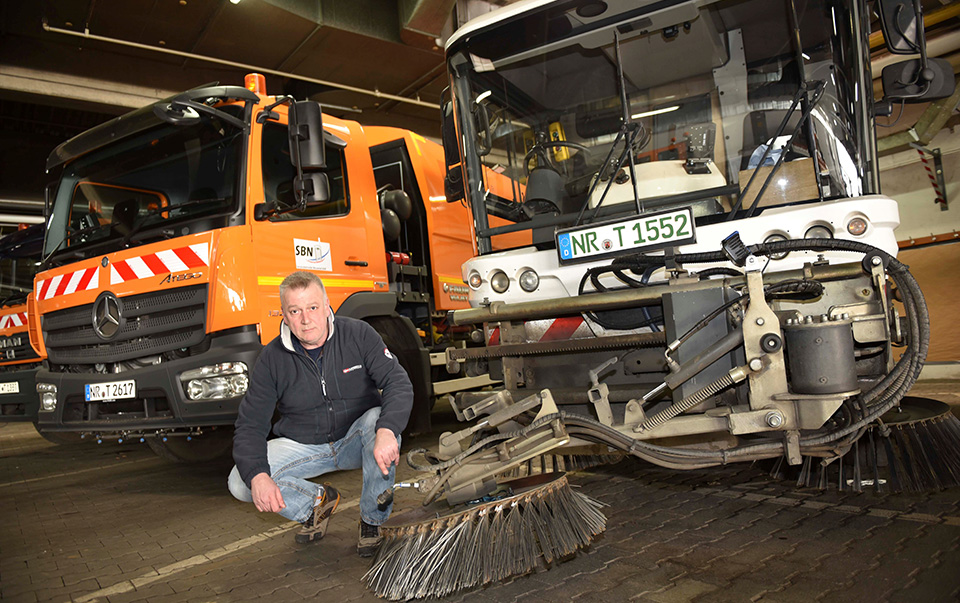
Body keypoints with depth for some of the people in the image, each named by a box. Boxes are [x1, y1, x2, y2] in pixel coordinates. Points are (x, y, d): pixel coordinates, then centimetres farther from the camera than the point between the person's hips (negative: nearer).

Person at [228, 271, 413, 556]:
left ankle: (372, 521, -13)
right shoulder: (272, 359, -10)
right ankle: (317, 502, 9)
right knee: (240, 482, -19)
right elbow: (250, 425, -10)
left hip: (357, 440, -1)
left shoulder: (359, 334, -13)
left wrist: (387, 431, -42)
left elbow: (399, 383, -22)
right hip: (302, 446, 2)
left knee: (378, 420, -35)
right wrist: (257, 475, -28)